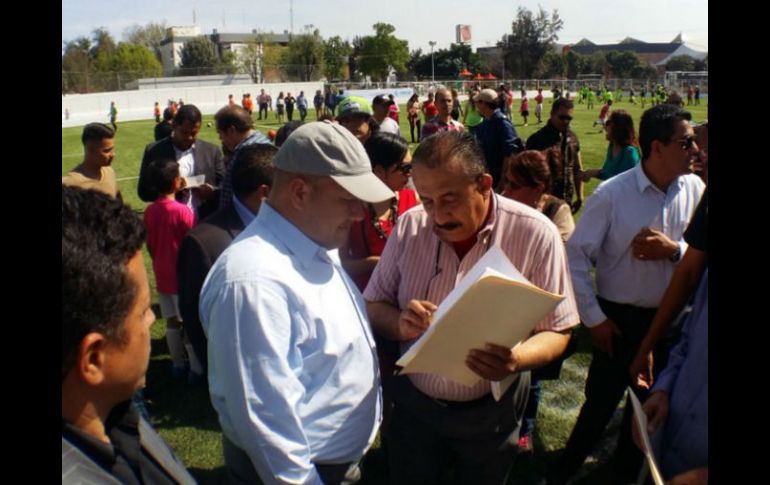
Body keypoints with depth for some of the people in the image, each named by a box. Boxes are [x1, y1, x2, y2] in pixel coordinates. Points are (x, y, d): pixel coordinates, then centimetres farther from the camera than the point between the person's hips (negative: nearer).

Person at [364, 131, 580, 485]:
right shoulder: (409, 225, -10)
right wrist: (400, 324, -25)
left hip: (491, 410, -1)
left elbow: (556, 331, -12)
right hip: (414, 401, 2)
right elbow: (373, 306, -3)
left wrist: (517, 359, -33)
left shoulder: (536, 233, -18)